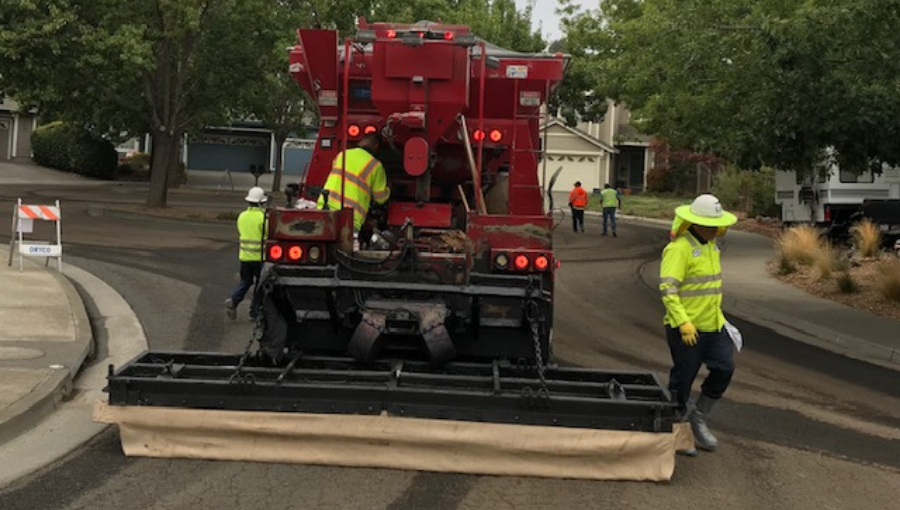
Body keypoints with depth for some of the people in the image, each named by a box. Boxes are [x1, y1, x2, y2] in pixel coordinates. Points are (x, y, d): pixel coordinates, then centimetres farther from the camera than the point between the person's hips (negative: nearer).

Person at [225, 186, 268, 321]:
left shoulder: (242, 216, 5)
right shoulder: (263, 217, -14)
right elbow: (268, 237, -13)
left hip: (244, 255, 5)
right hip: (260, 256, -5)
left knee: (245, 281, 16)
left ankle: (233, 300, -7)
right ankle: (255, 312, 11)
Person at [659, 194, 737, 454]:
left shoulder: (710, 245, 11)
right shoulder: (679, 248, -17)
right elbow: (668, 289, -25)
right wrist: (684, 322, -30)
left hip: (713, 325, 8)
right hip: (685, 327, -8)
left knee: (724, 369, 0)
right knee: (682, 379, 2)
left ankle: (698, 416, 20)